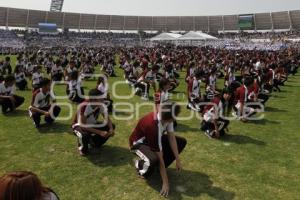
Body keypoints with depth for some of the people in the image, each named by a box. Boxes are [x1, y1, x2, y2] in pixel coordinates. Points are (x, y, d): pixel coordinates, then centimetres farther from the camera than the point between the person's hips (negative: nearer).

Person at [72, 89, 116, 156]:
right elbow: (82, 125, -34)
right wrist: (99, 132, -38)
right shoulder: (83, 107, -34)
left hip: (92, 124, 6)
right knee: (85, 135, -41)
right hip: (80, 125, -6)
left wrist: (111, 129, -27)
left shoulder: (101, 105, -17)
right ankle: (82, 148, -2)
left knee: (111, 126, -11)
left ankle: (95, 142, 12)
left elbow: (107, 119, -7)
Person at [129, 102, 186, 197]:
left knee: (182, 142, -1)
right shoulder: (152, 126, -41)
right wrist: (165, 183, -28)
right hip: (139, 143, -8)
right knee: (153, 160, -40)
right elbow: (160, 157, -36)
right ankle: (140, 164, -3)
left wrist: (178, 160, -14)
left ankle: (160, 166, 7)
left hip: (156, 139, 8)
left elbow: (172, 138, -11)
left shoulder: (166, 117, -21)